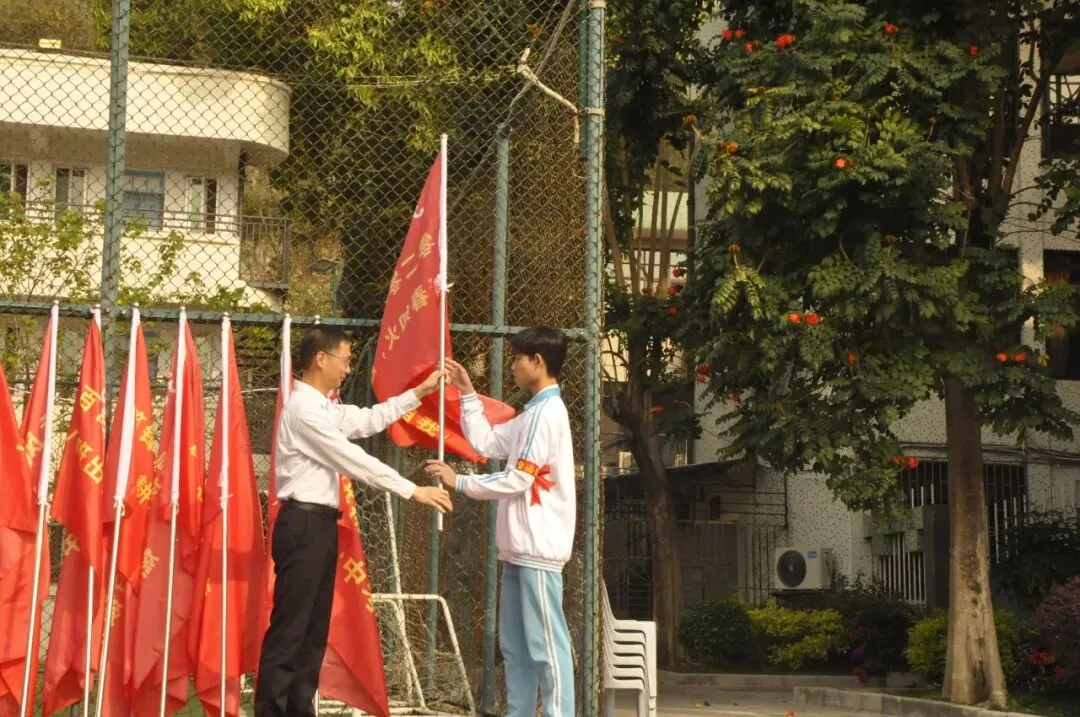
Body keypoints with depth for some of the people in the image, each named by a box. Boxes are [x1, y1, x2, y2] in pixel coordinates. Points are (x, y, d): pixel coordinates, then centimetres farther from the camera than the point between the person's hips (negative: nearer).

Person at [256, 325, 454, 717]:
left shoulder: (323, 407, 14)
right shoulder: (304, 408, -15)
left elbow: (369, 420, 23)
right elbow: (355, 460, -17)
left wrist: (419, 392, 19)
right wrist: (414, 491, -16)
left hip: (319, 524, 10)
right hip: (303, 526, -10)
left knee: (313, 629, 12)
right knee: (289, 629, -7)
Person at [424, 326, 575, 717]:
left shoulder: (546, 412, -14)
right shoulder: (534, 414, 17)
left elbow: (517, 480, -17)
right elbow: (486, 442, 21)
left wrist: (459, 482, -10)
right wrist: (467, 394, 18)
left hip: (538, 547, -10)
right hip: (520, 546, 10)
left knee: (545, 642, -8)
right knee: (514, 643, 12)